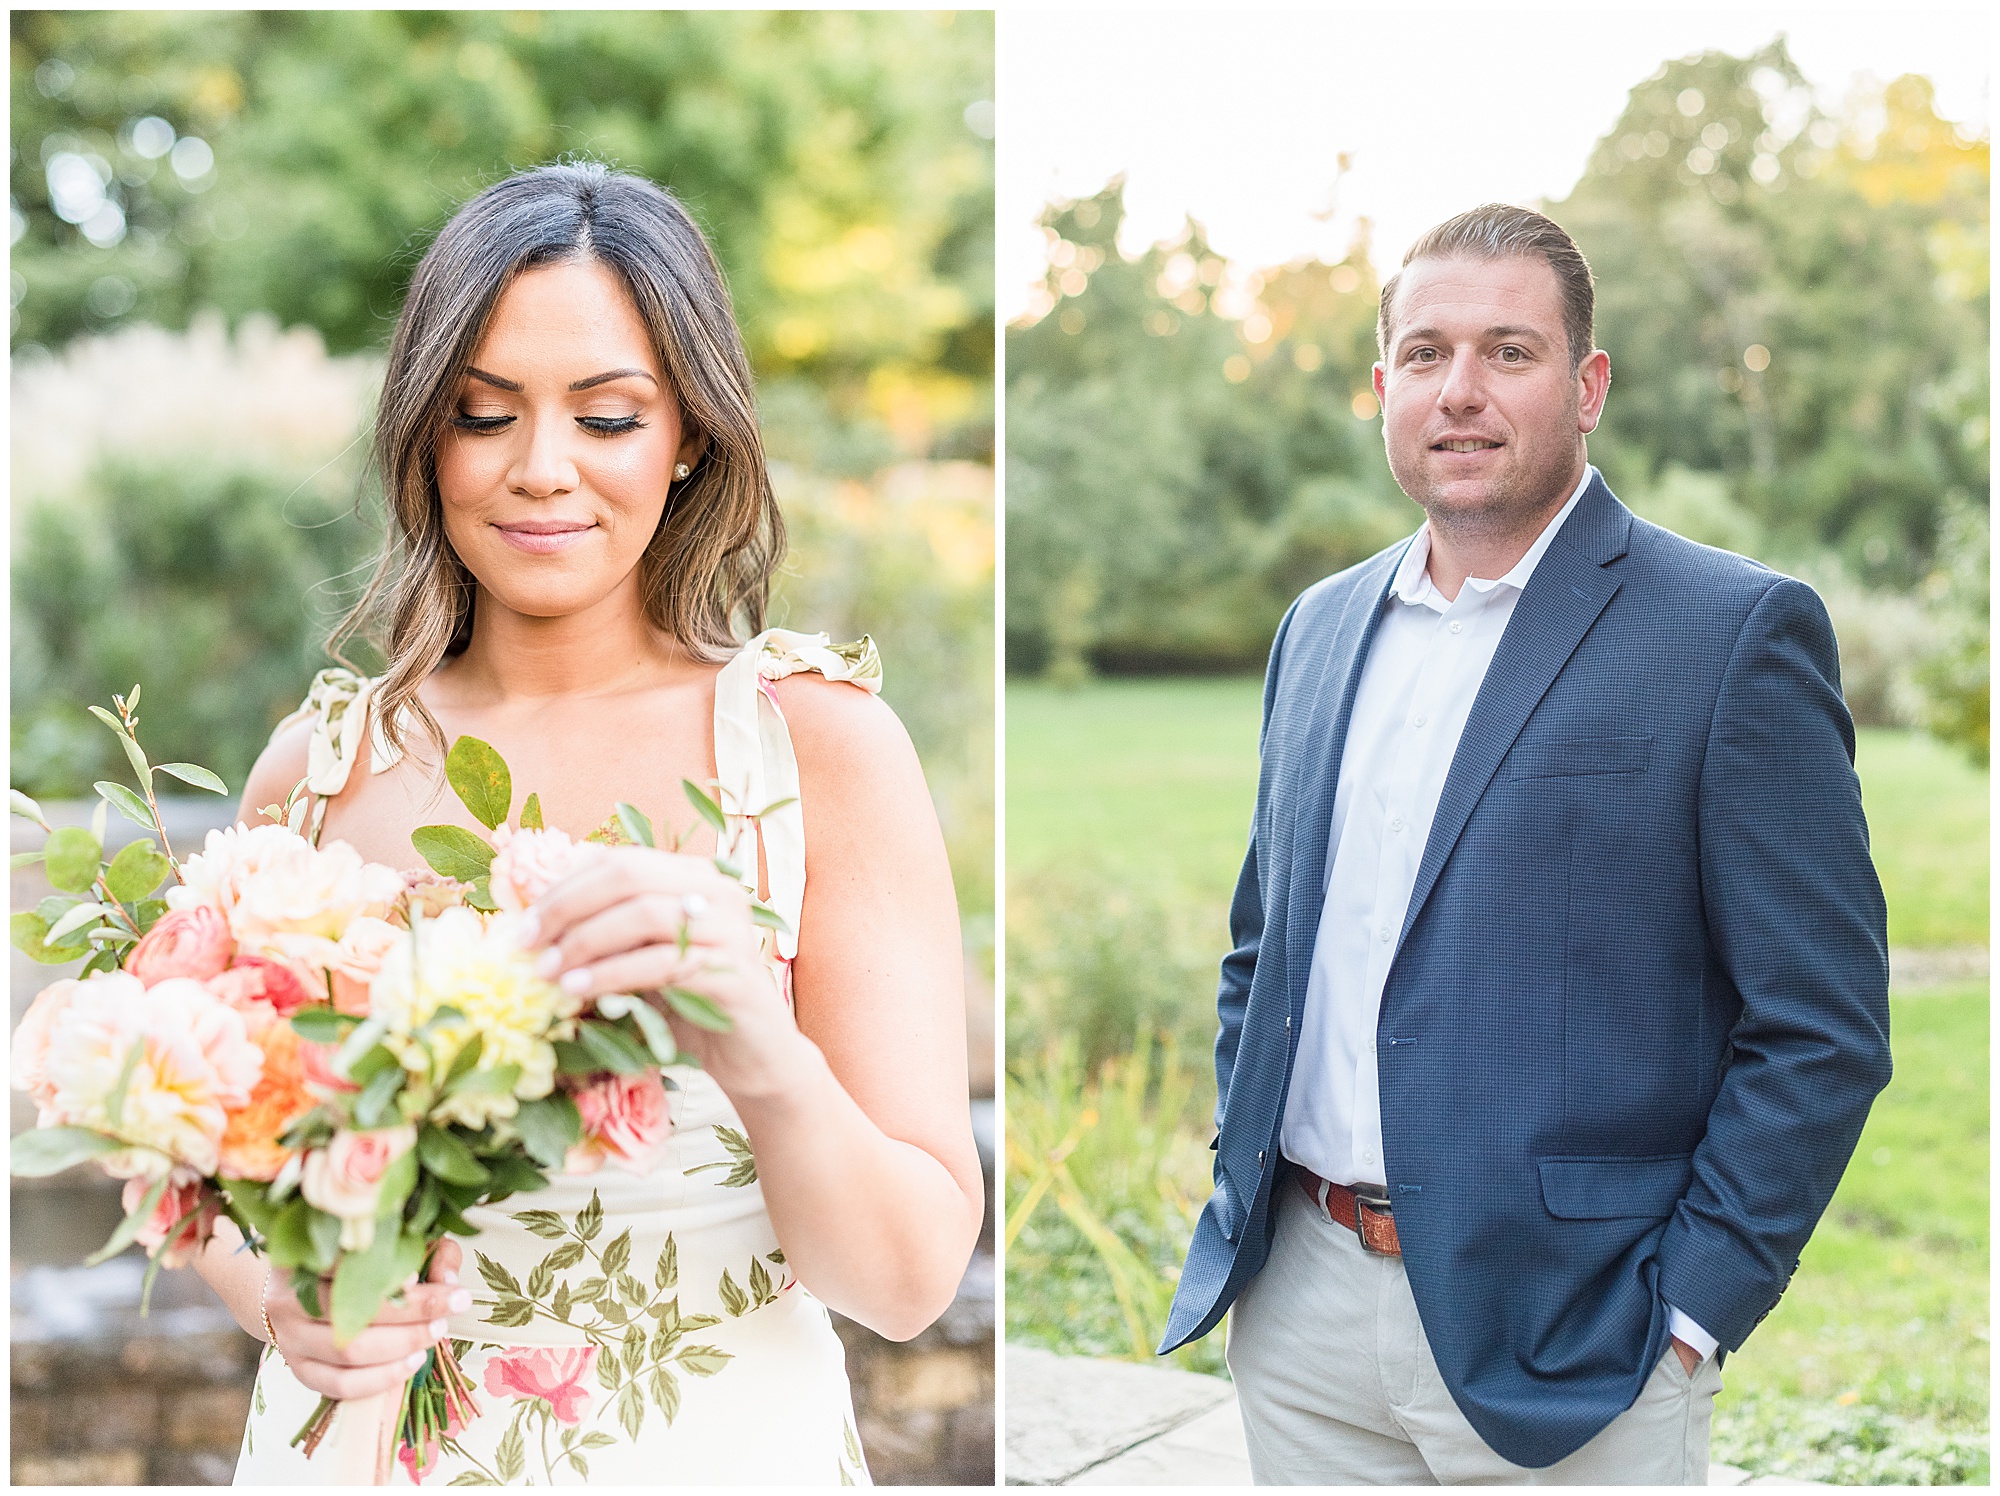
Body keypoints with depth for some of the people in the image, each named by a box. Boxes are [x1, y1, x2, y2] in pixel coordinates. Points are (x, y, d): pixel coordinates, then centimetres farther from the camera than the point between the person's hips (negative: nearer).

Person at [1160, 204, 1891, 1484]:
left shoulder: (1737, 633, -8)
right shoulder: (1320, 627, 9)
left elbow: (1823, 1030, -10)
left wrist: (1686, 1315, -12)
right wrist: (1244, 1183, 9)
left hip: (1560, 1347, -5)